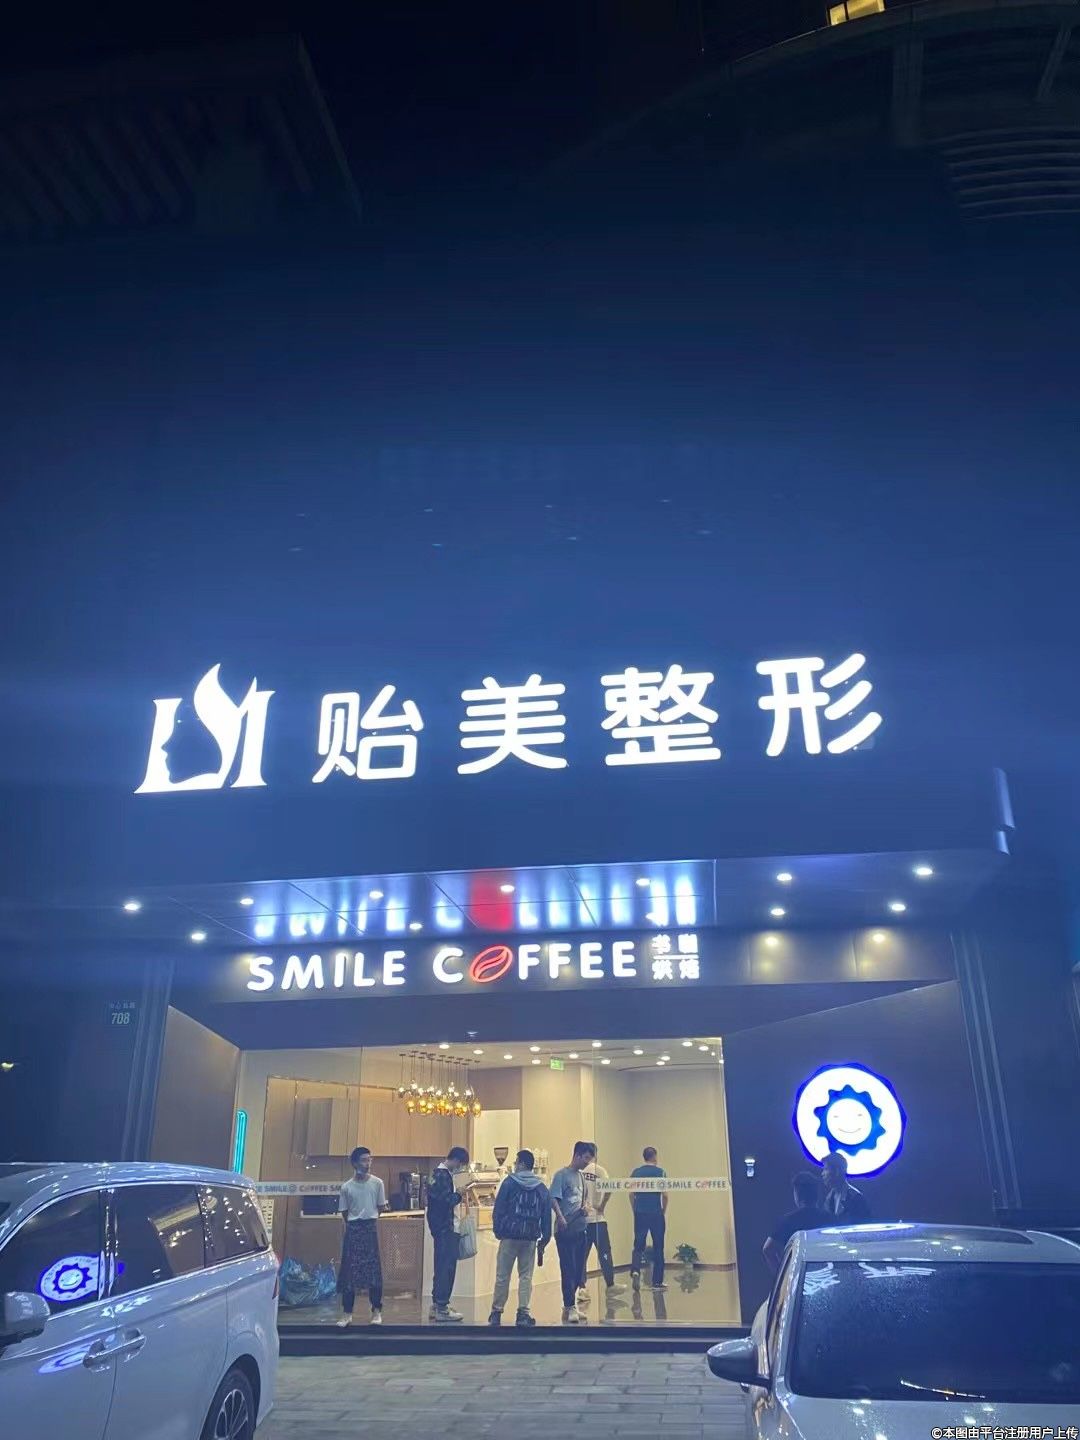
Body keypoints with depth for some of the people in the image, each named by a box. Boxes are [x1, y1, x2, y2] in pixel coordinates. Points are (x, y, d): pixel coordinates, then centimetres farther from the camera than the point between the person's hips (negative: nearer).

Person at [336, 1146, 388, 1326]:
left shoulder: (377, 1183, -1)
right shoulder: (346, 1187, 0)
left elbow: (380, 1208, 6)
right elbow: (344, 1212, 9)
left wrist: (369, 1219, -2)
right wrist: (354, 1224, 4)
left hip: (370, 1227, -1)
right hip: (352, 1229, 1)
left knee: (374, 1269, -2)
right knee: (349, 1270, 1)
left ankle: (376, 1311, 8)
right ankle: (347, 1313, 10)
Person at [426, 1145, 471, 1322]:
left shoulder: (441, 1173, 14)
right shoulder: (443, 1175, -18)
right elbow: (445, 1200, -25)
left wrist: (456, 1195, 5)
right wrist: (458, 1197, -9)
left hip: (443, 1227, 11)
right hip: (445, 1228, -11)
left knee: (443, 1266, 16)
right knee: (447, 1267, -5)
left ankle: (437, 1305, 23)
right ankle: (442, 1309, 0)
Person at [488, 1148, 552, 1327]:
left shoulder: (509, 1182, -5)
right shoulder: (542, 1188, 6)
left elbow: (498, 1210, -6)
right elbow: (546, 1217, 7)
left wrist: (497, 1231, 4)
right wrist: (544, 1240, 12)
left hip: (509, 1236, -3)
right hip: (530, 1238, 3)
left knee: (502, 1275, 7)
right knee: (526, 1276, 9)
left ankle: (497, 1312, 13)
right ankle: (523, 1314, 4)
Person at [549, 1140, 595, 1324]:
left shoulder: (582, 1176, 15)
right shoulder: (561, 1175, -8)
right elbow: (554, 1199, -14)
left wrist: (585, 1208, 4)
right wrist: (561, 1219, -26)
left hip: (581, 1229, 7)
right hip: (566, 1231, -7)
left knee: (578, 1269, 10)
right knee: (568, 1269, -7)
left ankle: (569, 1306, 19)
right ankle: (570, 1307, -1)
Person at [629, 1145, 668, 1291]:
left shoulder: (635, 1173, 5)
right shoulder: (660, 1172, -3)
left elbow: (631, 1194, 3)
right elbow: (665, 1195, -6)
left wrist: (635, 1211, 12)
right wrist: (664, 1211, 8)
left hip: (640, 1213, 2)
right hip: (656, 1213, -2)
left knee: (639, 1245, 7)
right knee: (658, 1248, 9)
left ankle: (635, 1271, -19)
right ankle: (657, 1282, 13)